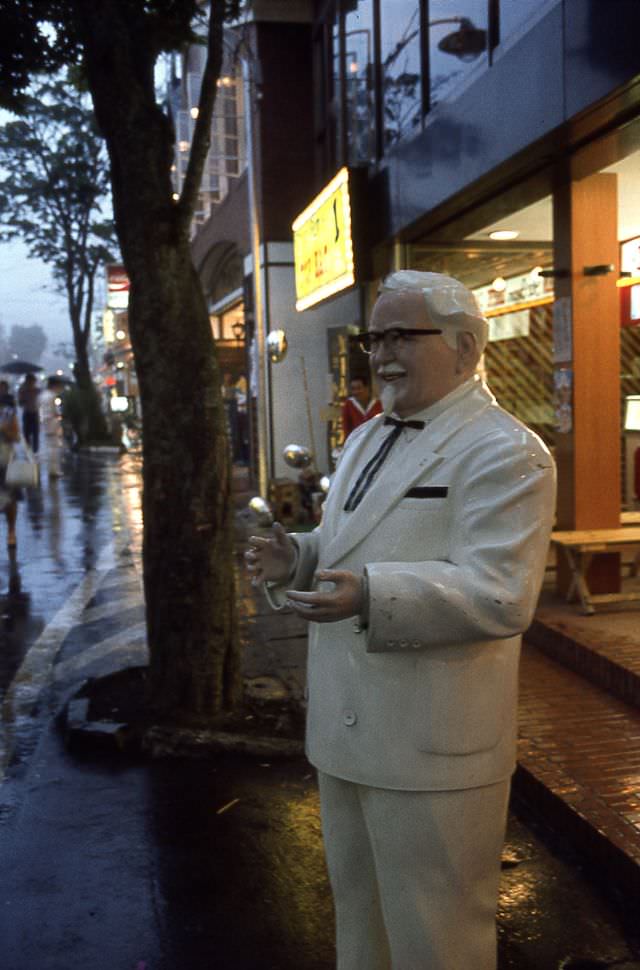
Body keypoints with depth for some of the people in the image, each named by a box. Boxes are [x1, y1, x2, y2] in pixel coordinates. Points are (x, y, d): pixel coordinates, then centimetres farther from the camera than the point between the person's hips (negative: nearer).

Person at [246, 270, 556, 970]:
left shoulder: (504, 453, -15)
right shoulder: (366, 439, 14)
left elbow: (501, 595, -25)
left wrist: (371, 595, -37)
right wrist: (298, 558, 0)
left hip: (432, 746, -8)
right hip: (345, 730, 9)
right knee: (357, 911, 26)